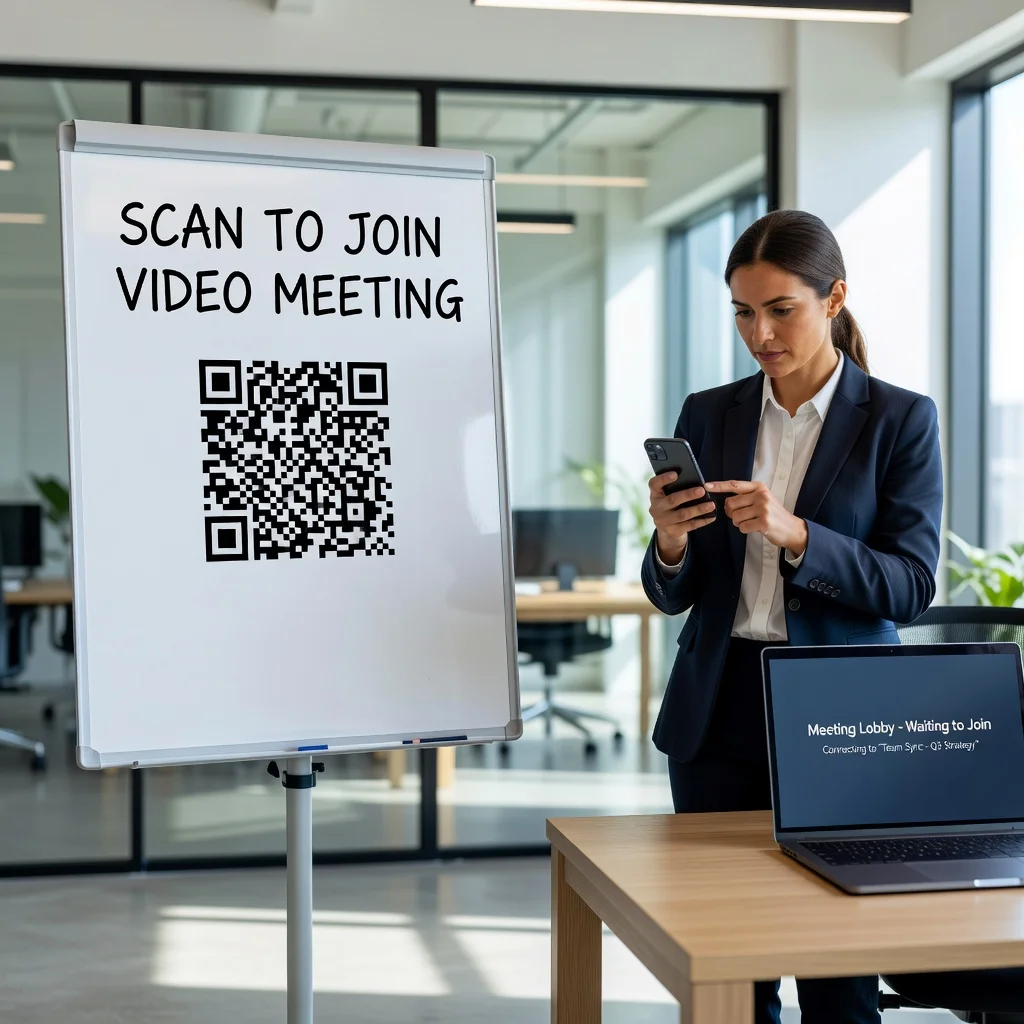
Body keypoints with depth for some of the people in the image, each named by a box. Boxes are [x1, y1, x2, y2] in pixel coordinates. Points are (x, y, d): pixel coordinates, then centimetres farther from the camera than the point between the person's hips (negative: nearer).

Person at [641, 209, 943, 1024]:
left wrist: (796, 536, -23)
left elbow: (912, 586, -8)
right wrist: (671, 544, -15)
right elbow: (672, 596, 8)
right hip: (719, 714, 3)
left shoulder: (901, 420, -1)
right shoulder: (708, 415, 7)